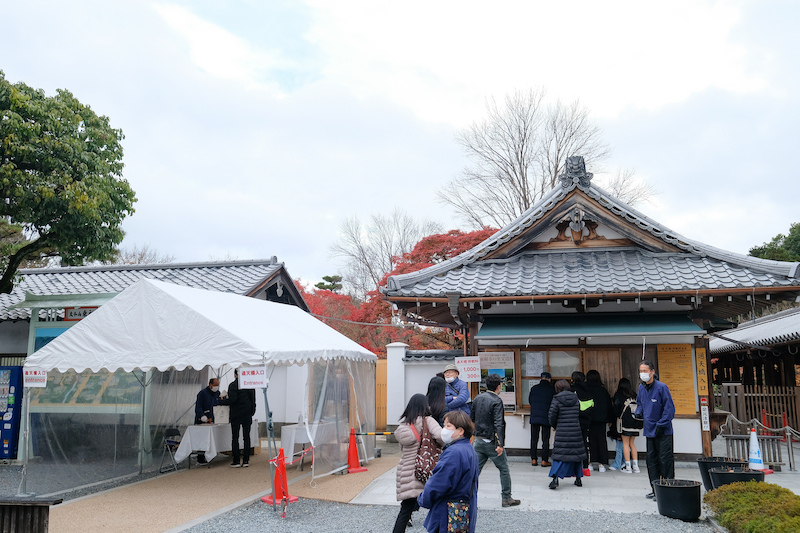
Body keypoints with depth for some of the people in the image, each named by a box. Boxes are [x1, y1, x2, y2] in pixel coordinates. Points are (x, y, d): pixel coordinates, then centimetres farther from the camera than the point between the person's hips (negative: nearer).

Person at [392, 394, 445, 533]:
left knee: (405, 510, 7)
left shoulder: (402, 425, 8)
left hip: (405, 472, 4)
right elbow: (440, 436, -22)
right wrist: (444, 445, -2)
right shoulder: (428, 421, -8)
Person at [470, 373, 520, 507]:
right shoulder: (496, 401, -15)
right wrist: (500, 444, -22)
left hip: (478, 440, 6)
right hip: (492, 441, -6)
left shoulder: (478, 398, 6)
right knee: (504, 470, 9)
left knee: (475, 469, 9)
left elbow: (472, 419, 13)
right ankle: (507, 498, 16)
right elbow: (498, 424, -21)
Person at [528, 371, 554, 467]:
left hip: (534, 417, 2)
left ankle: (533, 459, 11)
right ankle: (544, 460, 4)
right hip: (546, 417, -2)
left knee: (534, 439, 10)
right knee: (545, 439, 5)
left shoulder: (534, 388, 3)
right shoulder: (551, 389, -5)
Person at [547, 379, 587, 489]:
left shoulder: (556, 400, -7)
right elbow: (580, 415, 9)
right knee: (577, 454, 15)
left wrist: (555, 426, 12)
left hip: (562, 432, -3)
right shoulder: (576, 399, 6)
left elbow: (551, 416, -6)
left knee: (560, 455, -2)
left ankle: (555, 478, -15)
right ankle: (578, 478, 23)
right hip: (576, 431, 3)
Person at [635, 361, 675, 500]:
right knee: (651, 460, 11)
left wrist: (660, 425, -16)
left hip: (663, 431, -7)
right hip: (649, 431, 7)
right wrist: (639, 412, 2)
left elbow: (669, 409, -13)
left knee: (665, 459, -4)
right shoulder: (641, 387, 6)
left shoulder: (661, 387, -14)